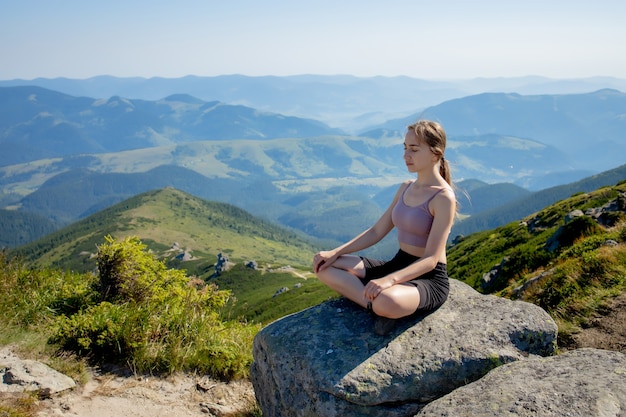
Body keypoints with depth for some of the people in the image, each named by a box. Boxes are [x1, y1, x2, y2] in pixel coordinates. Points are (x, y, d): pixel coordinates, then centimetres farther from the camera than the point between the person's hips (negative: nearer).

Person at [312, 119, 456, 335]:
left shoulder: (444, 198, -16)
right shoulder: (406, 187, 8)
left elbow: (430, 260, -22)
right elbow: (377, 231, 9)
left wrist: (390, 280, -39)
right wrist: (335, 252, -3)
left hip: (429, 279, -8)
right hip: (398, 265, 8)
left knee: (386, 302, -43)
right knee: (324, 266, -6)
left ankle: (381, 306, -9)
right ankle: (377, 304, -17)